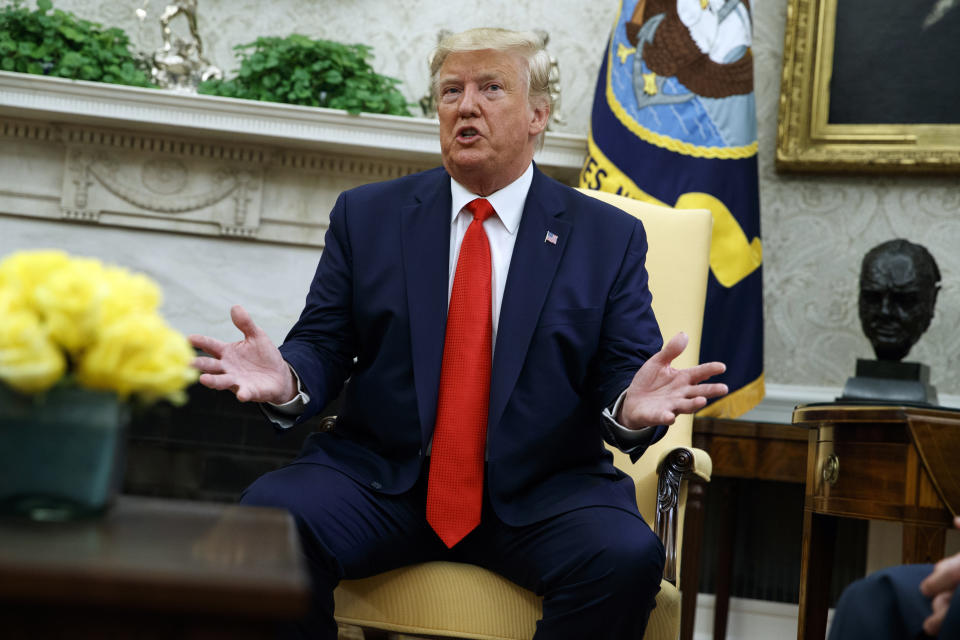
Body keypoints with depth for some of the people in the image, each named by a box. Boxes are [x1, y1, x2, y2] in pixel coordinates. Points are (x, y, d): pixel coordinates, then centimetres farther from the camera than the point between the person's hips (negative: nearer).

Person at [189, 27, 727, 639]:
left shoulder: (610, 238, 7)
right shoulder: (366, 215, 10)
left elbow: (621, 375, 2)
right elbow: (323, 345, 6)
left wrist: (631, 410, -23)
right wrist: (287, 381, -18)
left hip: (541, 494, 0)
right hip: (380, 476, 1)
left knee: (627, 558, -31)